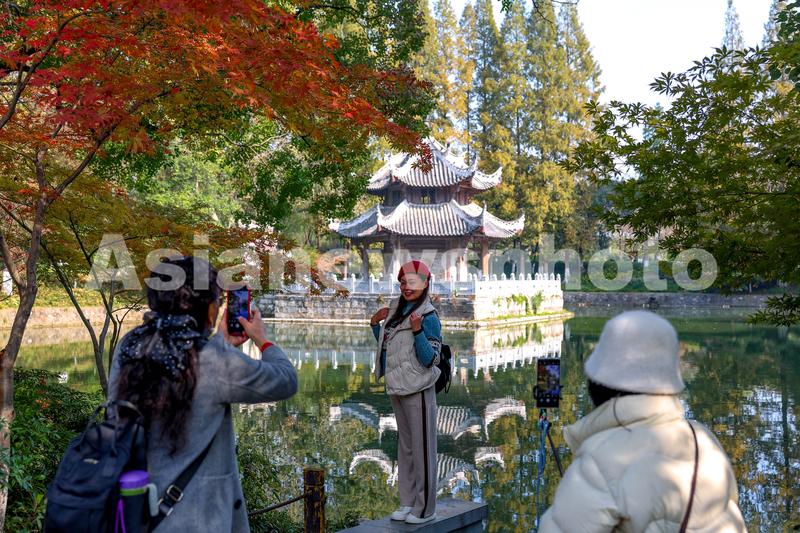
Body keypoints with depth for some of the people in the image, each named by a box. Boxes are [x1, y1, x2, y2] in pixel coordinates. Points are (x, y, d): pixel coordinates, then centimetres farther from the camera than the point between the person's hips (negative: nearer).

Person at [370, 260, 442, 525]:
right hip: (397, 389, 8)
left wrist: (417, 331, -28)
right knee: (405, 447, 15)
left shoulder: (429, 317, -12)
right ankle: (407, 503, 26)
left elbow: (430, 359, -17)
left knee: (422, 447, -1)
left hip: (418, 391, -8)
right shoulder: (396, 311, 11)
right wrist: (375, 324, 11)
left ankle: (425, 508, 10)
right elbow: (386, 348, 22)